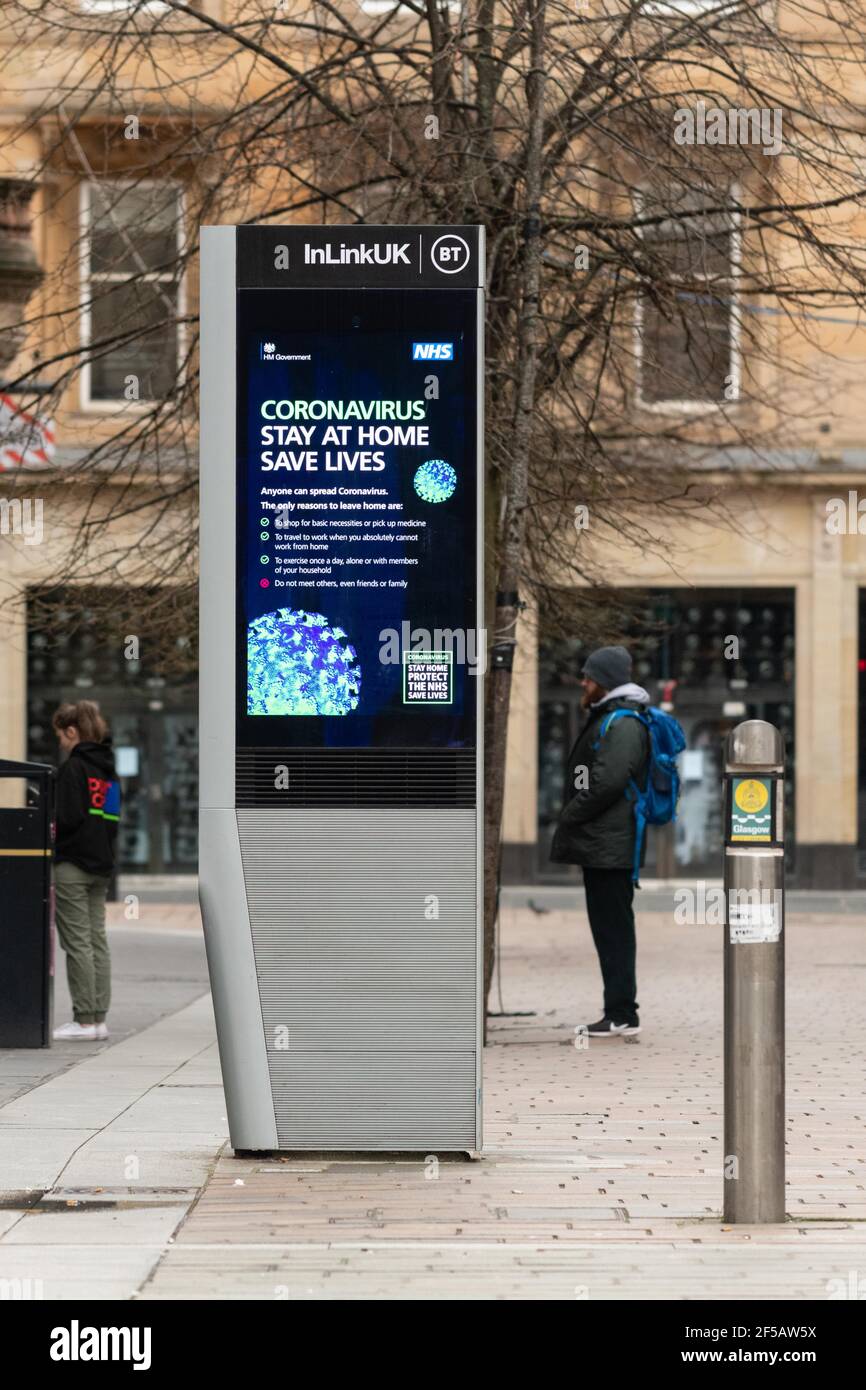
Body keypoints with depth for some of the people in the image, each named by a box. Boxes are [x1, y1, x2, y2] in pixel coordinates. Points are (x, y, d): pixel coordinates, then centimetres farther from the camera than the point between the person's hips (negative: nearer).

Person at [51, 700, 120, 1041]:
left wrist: (51, 831, 0)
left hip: (73, 865, -8)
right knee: (97, 941, 9)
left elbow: (70, 817, -18)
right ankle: (98, 1019, 9)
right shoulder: (109, 769, 14)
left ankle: (85, 1020, -6)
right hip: (102, 865, 8)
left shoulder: (73, 767, -11)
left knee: (77, 943, -5)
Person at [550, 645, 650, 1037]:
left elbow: (607, 783, -22)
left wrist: (569, 818, -12)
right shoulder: (604, 718, 20)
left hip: (610, 846, -11)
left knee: (613, 929, -9)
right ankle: (618, 1012, 16)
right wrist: (572, 822, 13)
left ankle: (622, 1015, -8)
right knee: (609, 929, 12)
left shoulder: (623, 724, -13)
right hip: (602, 844, 11)